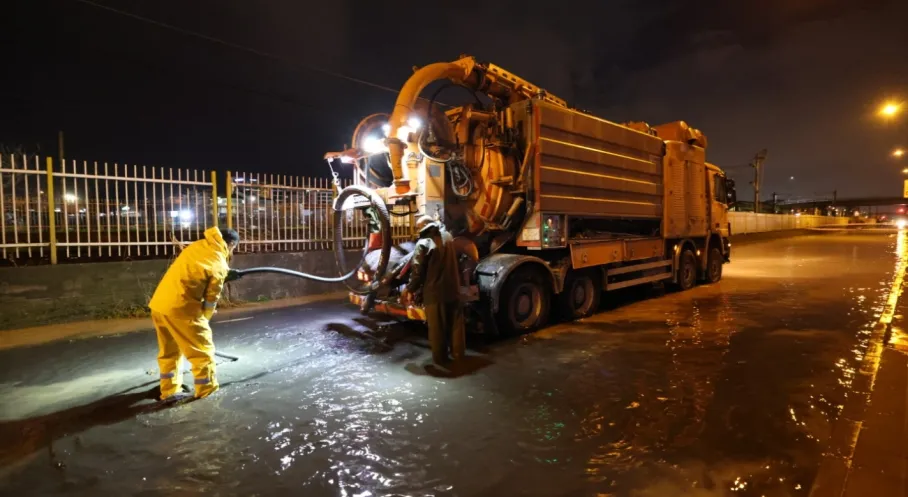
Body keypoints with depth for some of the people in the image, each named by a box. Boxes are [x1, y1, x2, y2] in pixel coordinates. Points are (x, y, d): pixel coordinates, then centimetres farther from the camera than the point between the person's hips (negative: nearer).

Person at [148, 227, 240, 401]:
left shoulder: (198, 246, 10)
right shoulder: (219, 264, -8)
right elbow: (211, 299, -2)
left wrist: (226, 274, 27)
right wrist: (203, 320, 12)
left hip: (159, 303, 8)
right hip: (180, 307, -8)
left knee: (169, 350, 23)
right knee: (203, 349, 7)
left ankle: (170, 390, 33)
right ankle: (207, 391, 17)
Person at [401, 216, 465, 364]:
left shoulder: (423, 244, -14)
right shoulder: (447, 237, 6)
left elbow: (417, 271, -14)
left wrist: (410, 289, -2)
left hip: (434, 292, -6)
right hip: (453, 289, 6)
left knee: (437, 327, 7)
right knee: (455, 323, 15)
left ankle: (440, 357, 16)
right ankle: (457, 352, 26)